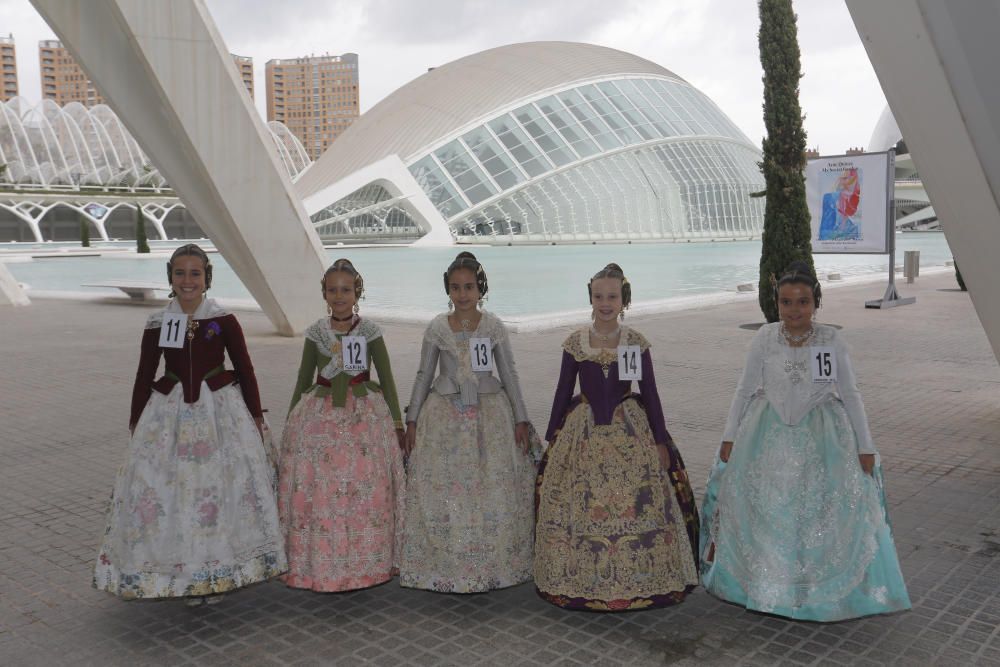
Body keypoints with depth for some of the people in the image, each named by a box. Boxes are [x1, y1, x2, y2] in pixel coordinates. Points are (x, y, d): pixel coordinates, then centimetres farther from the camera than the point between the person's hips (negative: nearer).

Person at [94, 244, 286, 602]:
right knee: (167, 487, 1)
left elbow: (245, 369, 3)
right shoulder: (157, 324, 0)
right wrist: (136, 423, 11)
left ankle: (217, 571, 17)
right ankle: (184, 573, 16)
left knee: (221, 486, -1)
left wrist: (256, 415, 5)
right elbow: (144, 377, 8)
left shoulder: (223, 320, -4)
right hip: (171, 412, 2)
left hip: (221, 411, -1)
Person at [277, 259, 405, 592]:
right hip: (320, 417, 2)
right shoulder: (316, 332, 5)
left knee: (365, 490, -4)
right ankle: (320, 563, 14)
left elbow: (386, 379, 5)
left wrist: (396, 423, 4)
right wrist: (290, 423, 14)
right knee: (315, 491, -2)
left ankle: (366, 562, 13)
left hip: (365, 415, -1)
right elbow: (303, 381, 13)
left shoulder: (370, 330, 1)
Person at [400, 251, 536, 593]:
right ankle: (445, 563, 16)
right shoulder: (437, 327, 0)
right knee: (441, 488, 1)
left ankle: (493, 562, 17)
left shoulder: (494, 326, -1)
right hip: (446, 414, 0)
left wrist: (521, 419, 1)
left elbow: (509, 374, 3)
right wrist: (412, 420, 4)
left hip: (489, 411, 0)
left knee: (494, 488, 1)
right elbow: (424, 375, 6)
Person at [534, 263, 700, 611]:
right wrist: (552, 439, 7)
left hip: (630, 431, -1)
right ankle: (579, 580, 20)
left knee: (636, 505, 0)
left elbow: (650, 393, 2)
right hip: (583, 432, 1)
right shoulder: (574, 343, -1)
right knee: (579, 507, 3)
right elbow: (563, 392, 6)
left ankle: (637, 579, 18)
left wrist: (660, 440, 1)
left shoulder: (637, 343, -3)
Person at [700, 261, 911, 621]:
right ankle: (763, 583, 29)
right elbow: (745, 390, 3)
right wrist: (729, 438, 3)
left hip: (821, 439, 0)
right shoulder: (765, 338, -5)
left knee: (824, 513, 5)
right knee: (762, 509, 8)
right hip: (769, 438, 1)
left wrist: (865, 447, 1)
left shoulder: (832, 340, -6)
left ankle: (825, 588, 27)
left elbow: (851, 395, 1)